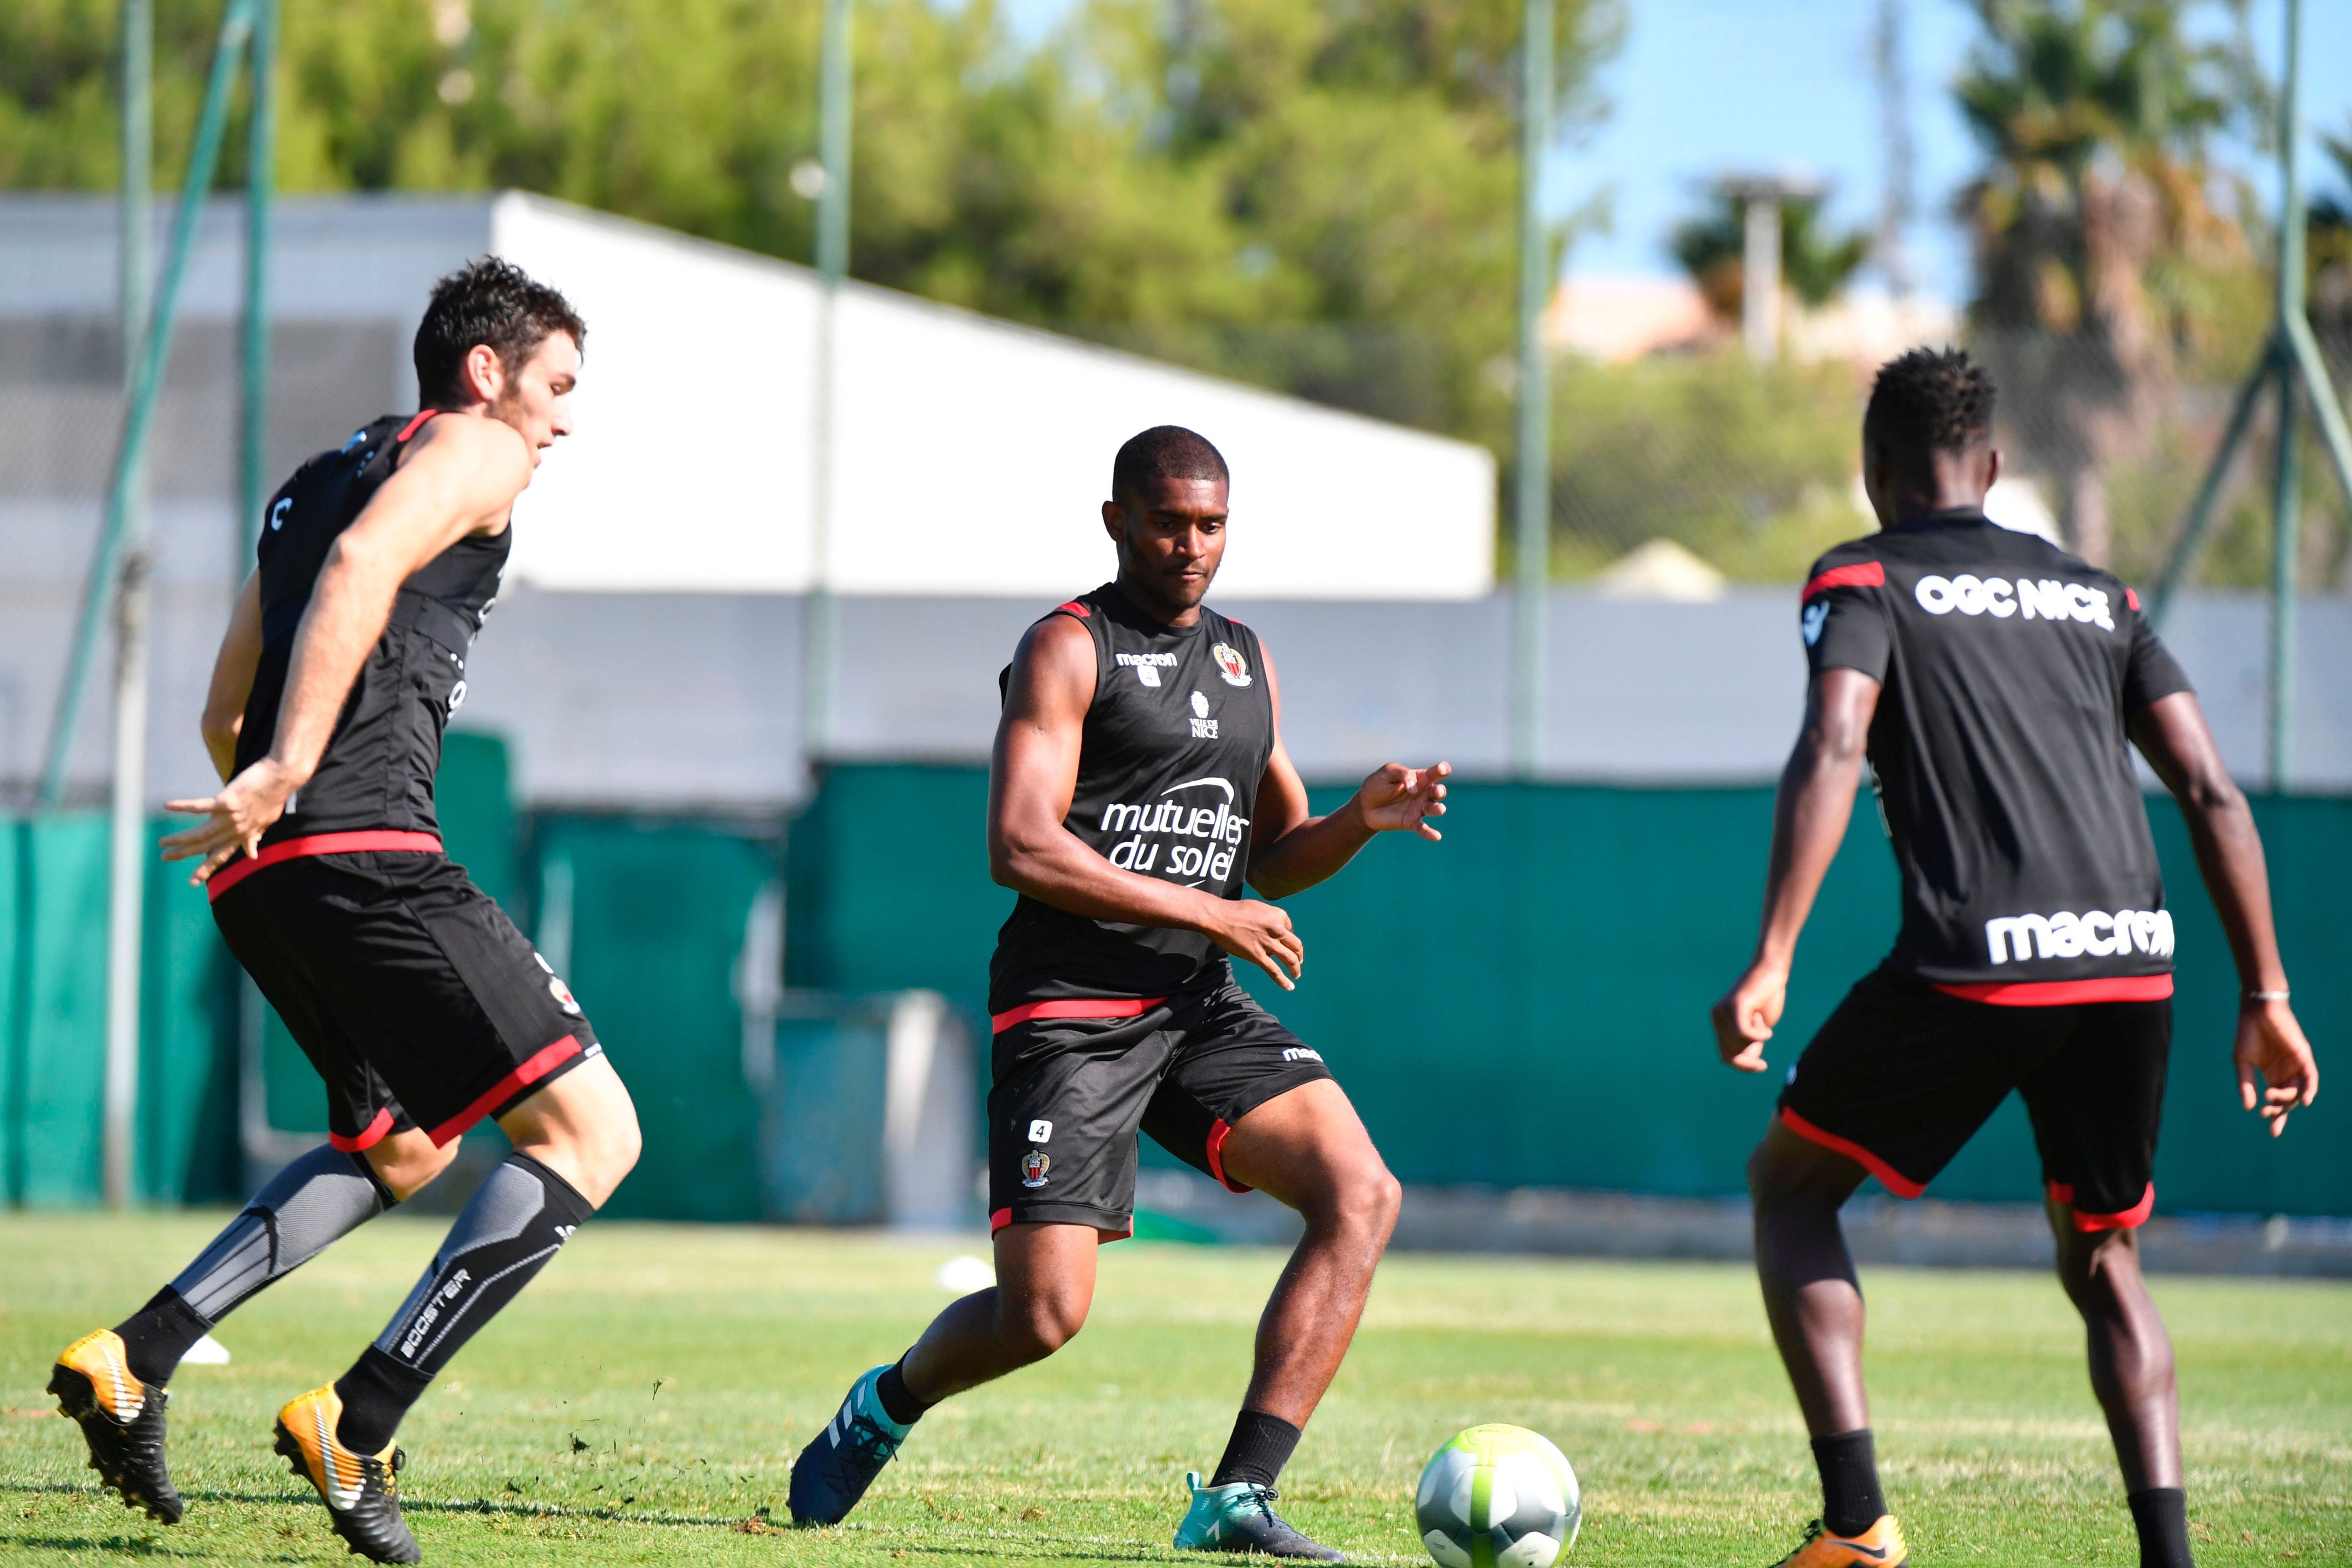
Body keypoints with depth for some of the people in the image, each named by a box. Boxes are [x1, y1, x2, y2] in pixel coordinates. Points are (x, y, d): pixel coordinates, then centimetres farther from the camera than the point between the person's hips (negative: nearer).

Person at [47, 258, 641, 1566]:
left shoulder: (318, 478, 29)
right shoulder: (474, 452, 3)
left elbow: (225, 713, 32)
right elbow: (362, 563, -18)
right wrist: (287, 774, -24)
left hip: (258, 874, 9)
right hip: (363, 848, -9)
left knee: (400, 1148, 26)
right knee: (588, 1130, -9)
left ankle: (136, 1359, 13)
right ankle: (358, 1424, -17)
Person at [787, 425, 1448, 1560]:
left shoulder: (1246, 659, 18)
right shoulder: (1069, 649, -5)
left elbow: (1274, 858, 25)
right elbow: (1022, 847, -16)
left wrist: (1361, 819, 3)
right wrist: (1208, 913, -16)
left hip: (1200, 1006, 6)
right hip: (1070, 1008, -6)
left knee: (1362, 1196, -16)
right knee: (1043, 1314, -15)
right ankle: (888, 1405, 20)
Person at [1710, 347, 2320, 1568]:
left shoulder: (1864, 581, 8)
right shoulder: (2097, 596, 22)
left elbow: (1831, 754, -11)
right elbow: (2211, 793, 14)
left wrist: (1769, 965, -17)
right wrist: (2265, 997, 15)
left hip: (1974, 966, -4)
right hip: (2132, 963, 4)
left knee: (1790, 1186, 17)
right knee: (2101, 1263, 22)